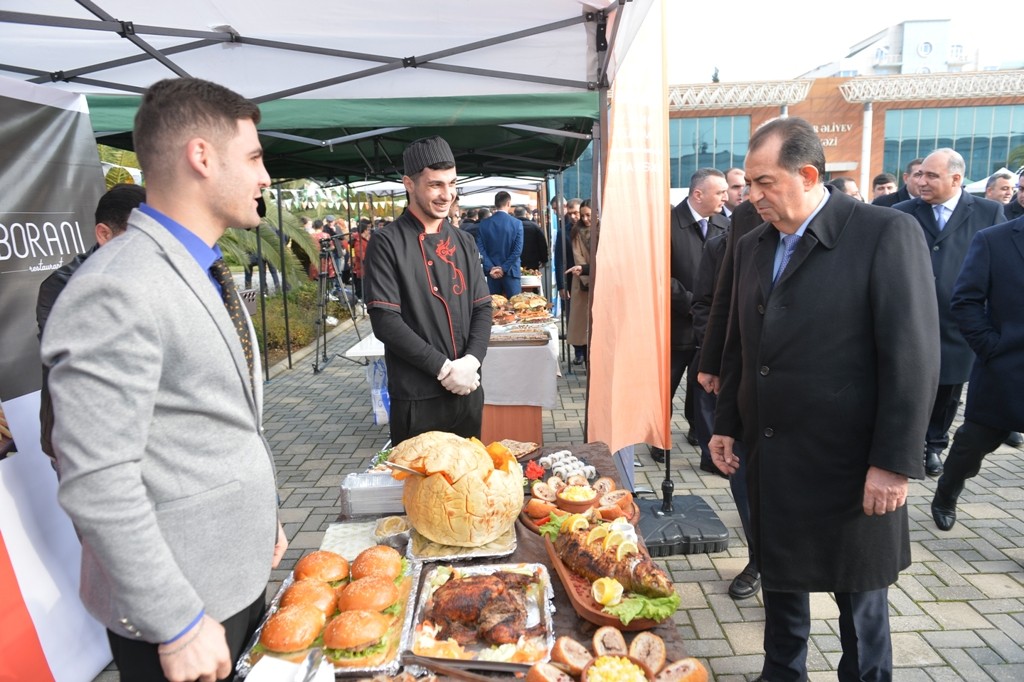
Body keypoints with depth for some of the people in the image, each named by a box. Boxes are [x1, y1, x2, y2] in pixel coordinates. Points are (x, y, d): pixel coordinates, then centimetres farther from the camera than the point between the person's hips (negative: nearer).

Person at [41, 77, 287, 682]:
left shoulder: (205, 273, 7)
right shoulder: (116, 292, -23)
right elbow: (96, 483, -24)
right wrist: (179, 625, -19)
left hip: (243, 568, 8)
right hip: (180, 606, -8)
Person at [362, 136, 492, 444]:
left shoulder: (464, 242, 11)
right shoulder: (386, 243, -7)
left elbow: (482, 308, 8)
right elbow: (385, 322, -14)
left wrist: (471, 361, -9)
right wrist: (444, 367, -17)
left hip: (468, 390, 5)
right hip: (416, 397, -5)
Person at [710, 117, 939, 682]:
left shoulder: (887, 234, -11)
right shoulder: (752, 246, 7)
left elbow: (913, 357, -14)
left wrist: (894, 463, -15)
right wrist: (726, 423, 12)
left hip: (847, 465, -5)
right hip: (770, 458, 6)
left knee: (860, 598, 14)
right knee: (780, 580, 20)